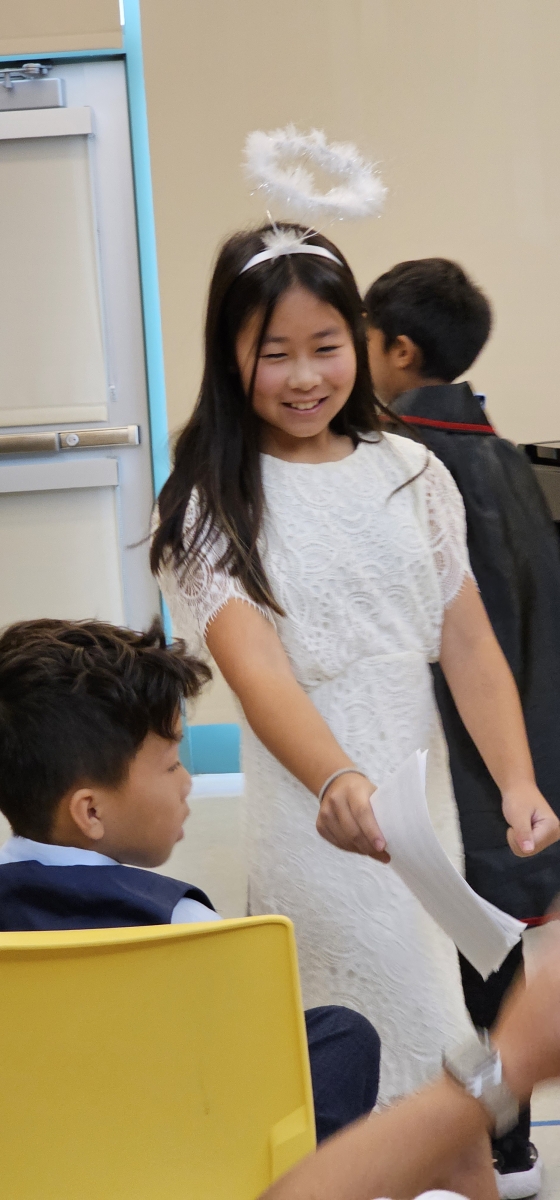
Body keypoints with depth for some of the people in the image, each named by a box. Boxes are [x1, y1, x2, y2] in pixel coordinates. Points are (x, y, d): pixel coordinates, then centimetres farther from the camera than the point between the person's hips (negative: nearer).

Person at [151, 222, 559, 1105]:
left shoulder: (411, 474, 9)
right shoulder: (211, 505, -5)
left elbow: (468, 643, 6)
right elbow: (256, 666, -19)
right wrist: (339, 784, -37)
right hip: (320, 819, -4)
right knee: (430, 1050, -7)